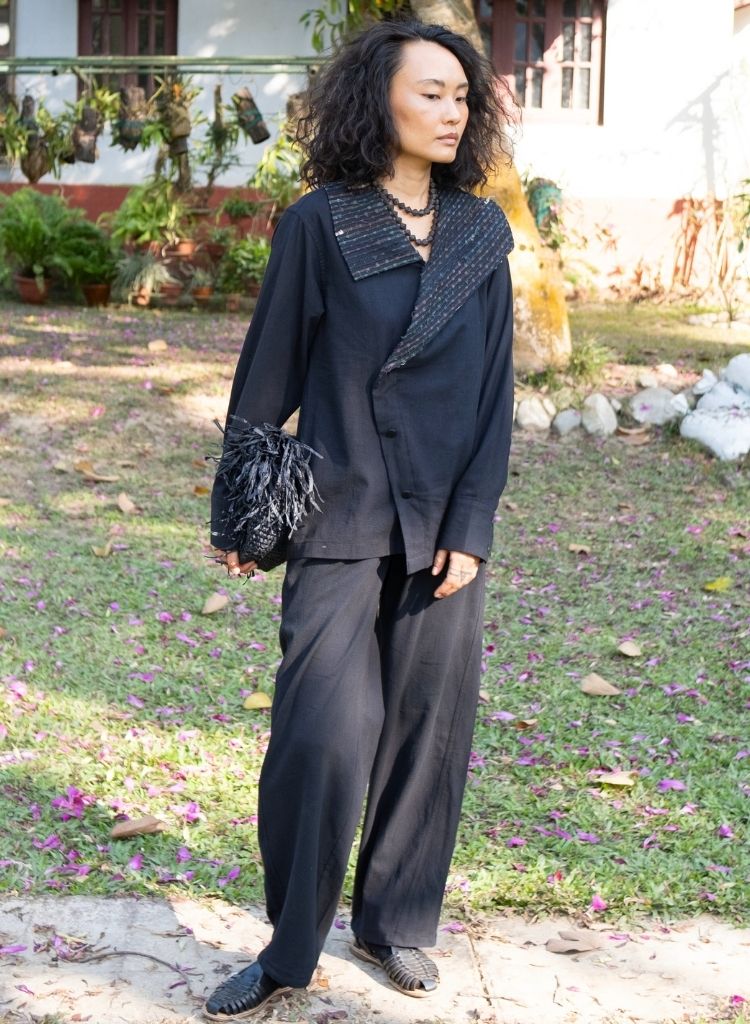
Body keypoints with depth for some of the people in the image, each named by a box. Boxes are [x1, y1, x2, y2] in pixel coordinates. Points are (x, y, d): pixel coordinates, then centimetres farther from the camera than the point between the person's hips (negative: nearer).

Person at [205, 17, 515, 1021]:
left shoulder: (481, 234, 5)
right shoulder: (319, 224, -5)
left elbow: (494, 392, 5)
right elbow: (268, 373, 0)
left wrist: (471, 527, -2)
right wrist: (236, 516, 4)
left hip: (442, 525, 3)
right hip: (338, 522, -3)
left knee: (430, 728, 8)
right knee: (326, 730, -8)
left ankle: (397, 921, 26)